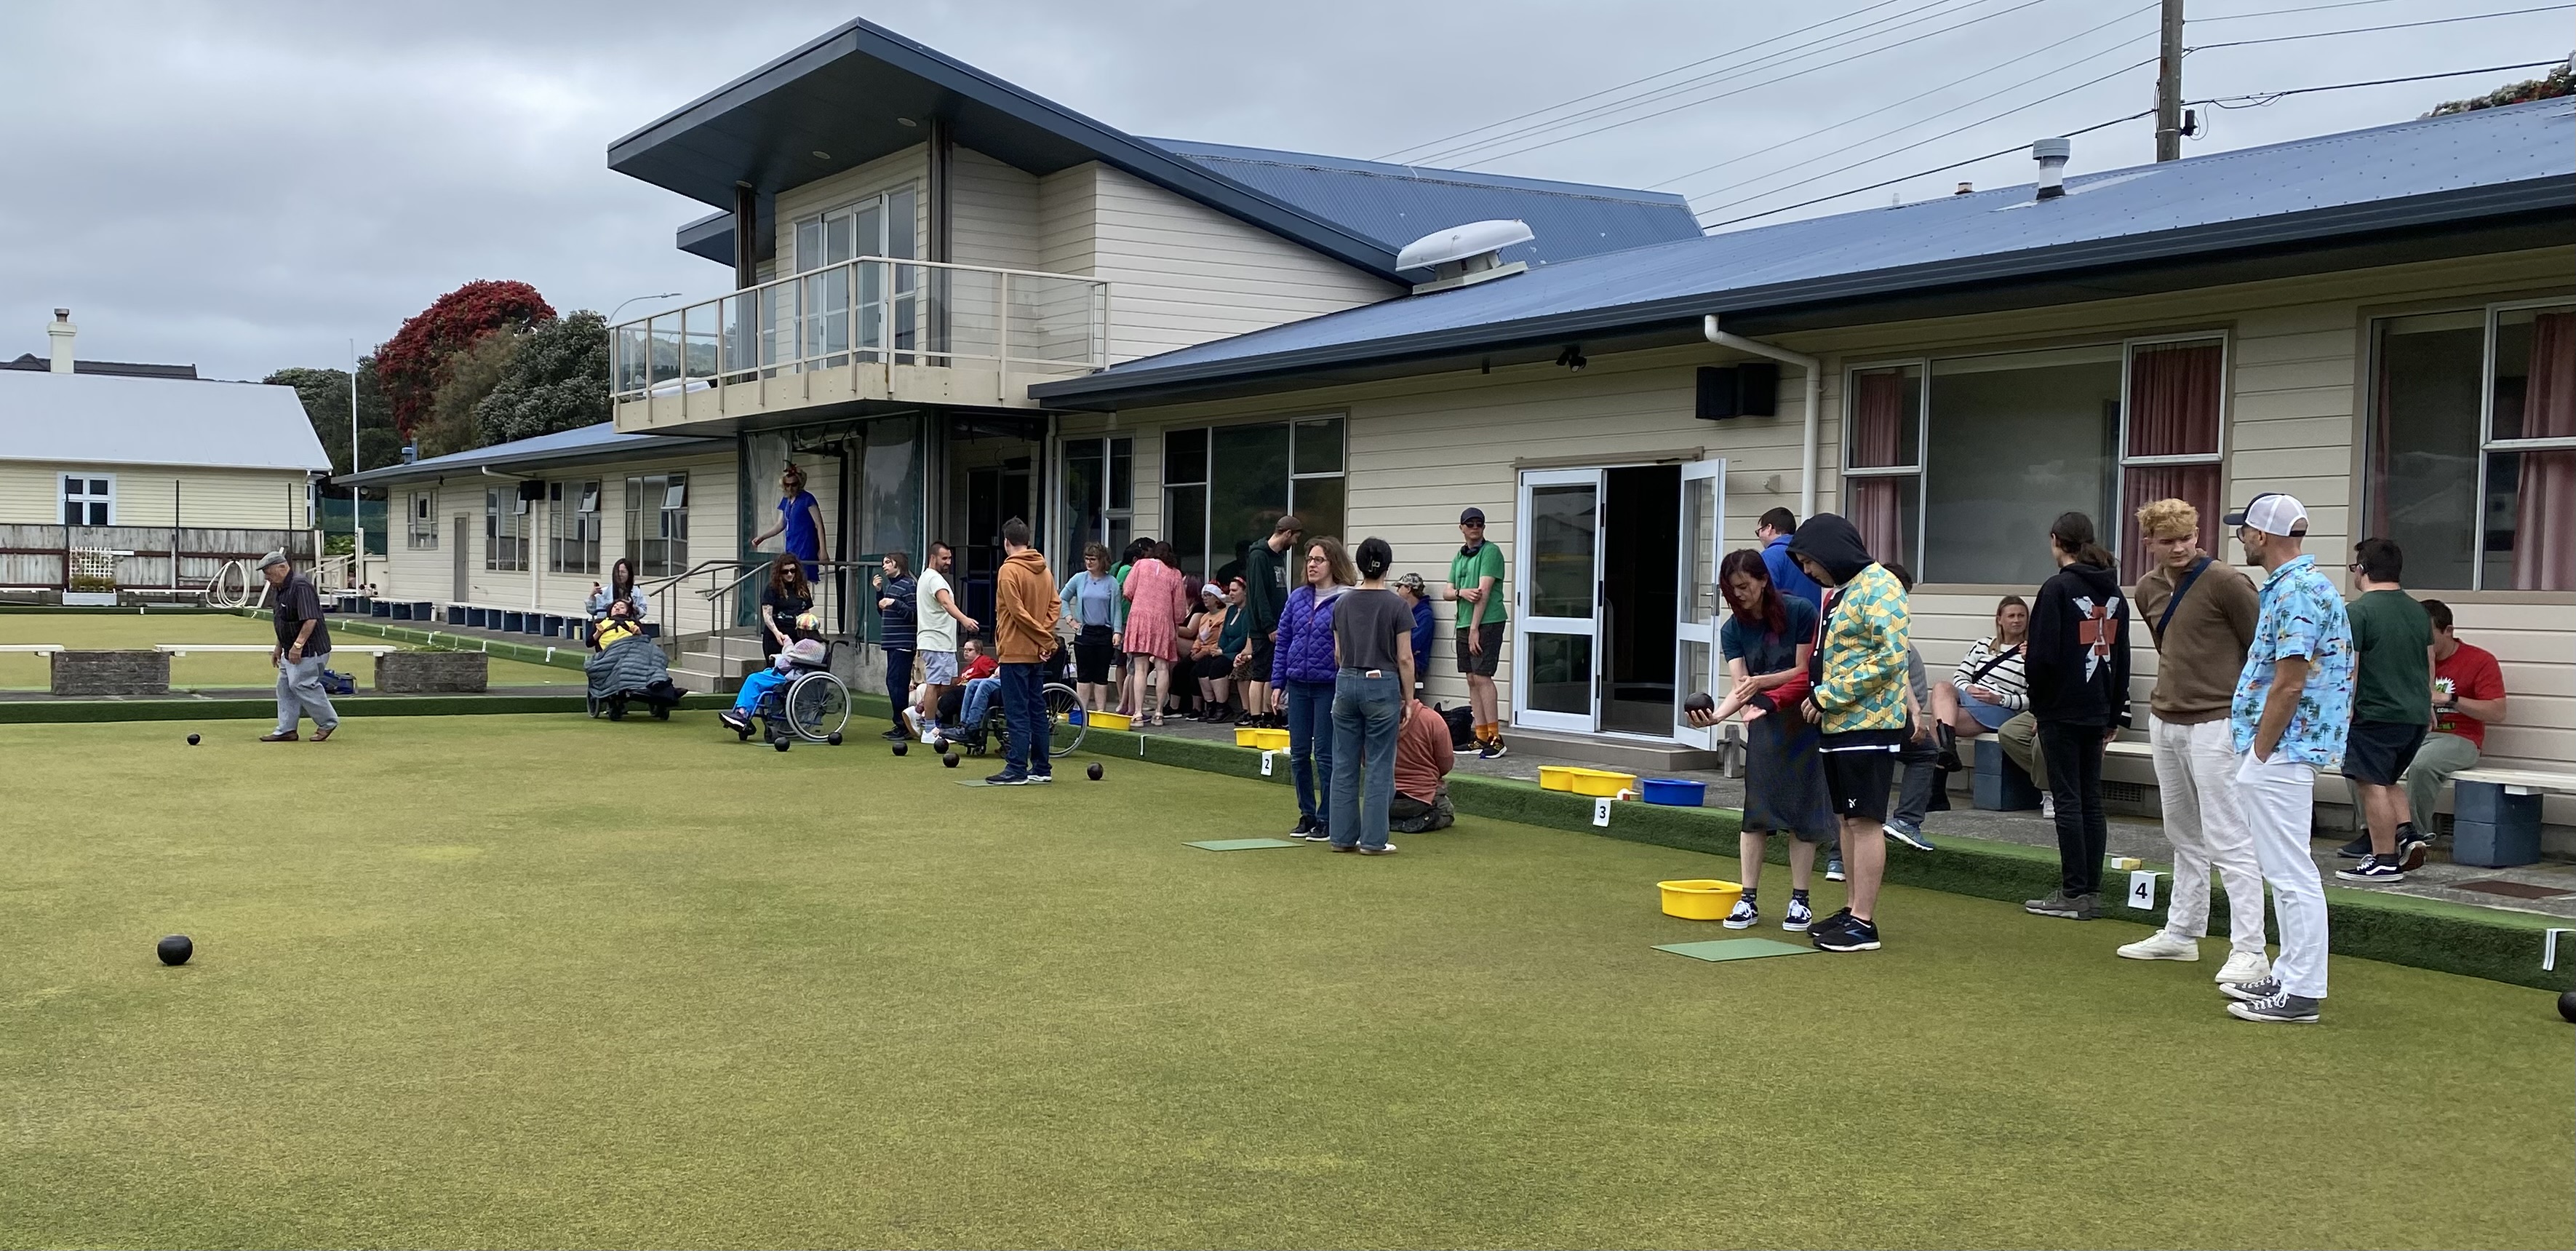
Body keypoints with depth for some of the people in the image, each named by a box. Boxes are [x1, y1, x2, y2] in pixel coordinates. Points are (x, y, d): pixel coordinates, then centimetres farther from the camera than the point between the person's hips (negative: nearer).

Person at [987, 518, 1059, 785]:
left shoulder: (1009, 570, -12)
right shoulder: (1045, 570, 10)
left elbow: (1017, 611, -16)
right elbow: (1054, 606, 5)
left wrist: (1045, 638, -9)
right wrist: (1046, 638, -2)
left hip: (1015, 651, -7)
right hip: (1038, 652, 7)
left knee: (1017, 713, -5)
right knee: (1037, 710, 11)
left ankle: (1017, 770, -5)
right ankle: (1042, 768, 14)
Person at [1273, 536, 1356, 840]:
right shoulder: (1297, 598, 8)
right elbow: (1283, 640, 12)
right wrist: (1278, 682, 8)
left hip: (1329, 687, -6)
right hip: (1298, 685, 6)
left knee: (1325, 754, 0)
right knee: (1299, 753, 10)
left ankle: (1327, 820, 10)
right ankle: (1307, 815, 22)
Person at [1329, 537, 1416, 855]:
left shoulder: (1343, 604, 5)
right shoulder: (1397, 605, -8)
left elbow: (1338, 654, 10)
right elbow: (1404, 658, -8)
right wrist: (1408, 699, 0)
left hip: (1346, 684, 4)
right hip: (1382, 685, -4)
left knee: (1344, 764, 9)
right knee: (1378, 766, 2)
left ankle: (1343, 836, 12)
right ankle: (1372, 840, 2)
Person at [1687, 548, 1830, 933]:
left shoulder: (1800, 612, -13)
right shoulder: (1732, 630, -2)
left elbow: (1804, 672, -10)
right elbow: (1739, 686, -11)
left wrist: (1761, 683, -23)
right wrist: (1716, 714, -30)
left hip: (1804, 720, -3)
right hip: (1764, 724, 3)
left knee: (1802, 808, 0)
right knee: (1755, 807, 0)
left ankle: (1799, 900, 8)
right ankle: (1748, 899, 4)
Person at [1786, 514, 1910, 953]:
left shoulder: (1879, 586, -12)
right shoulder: (1836, 593, 17)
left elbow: (1891, 656, -20)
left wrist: (1828, 697, -17)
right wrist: (1816, 698, 4)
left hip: (1868, 724, -9)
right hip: (1836, 724, 9)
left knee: (1864, 821, -7)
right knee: (1847, 819, 12)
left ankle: (1863, 923, -4)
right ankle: (1850, 910, 19)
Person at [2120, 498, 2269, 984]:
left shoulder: (2224, 582, -13)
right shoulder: (2149, 589, 9)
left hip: (2215, 725, -8)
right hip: (2165, 723, 8)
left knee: (2229, 842, -10)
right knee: (2184, 836, 17)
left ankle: (2249, 952, -10)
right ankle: (2181, 934, 26)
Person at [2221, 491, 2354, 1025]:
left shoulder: (2297, 592, -18)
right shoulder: (2292, 586, 15)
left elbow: (2289, 685, -22)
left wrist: (2259, 754, -16)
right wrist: (2254, 755, 20)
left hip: (2280, 753, -11)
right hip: (2276, 753, 11)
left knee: (2291, 874, -7)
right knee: (2285, 873, 16)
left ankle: (2301, 993, -3)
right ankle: (2288, 976, 24)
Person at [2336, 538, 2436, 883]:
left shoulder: (2357, 611, -11)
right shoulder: (2419, 611, 12)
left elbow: (2349, 668, -14)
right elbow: (2429, 663, 20)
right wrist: (2426, 706, 30)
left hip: (2375, 715, -8)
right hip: (2416, 716, 8)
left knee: (2372, 784, -3)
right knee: (2388, 780, 23)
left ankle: (2384, 862, -3)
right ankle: (2406, 833, 8)